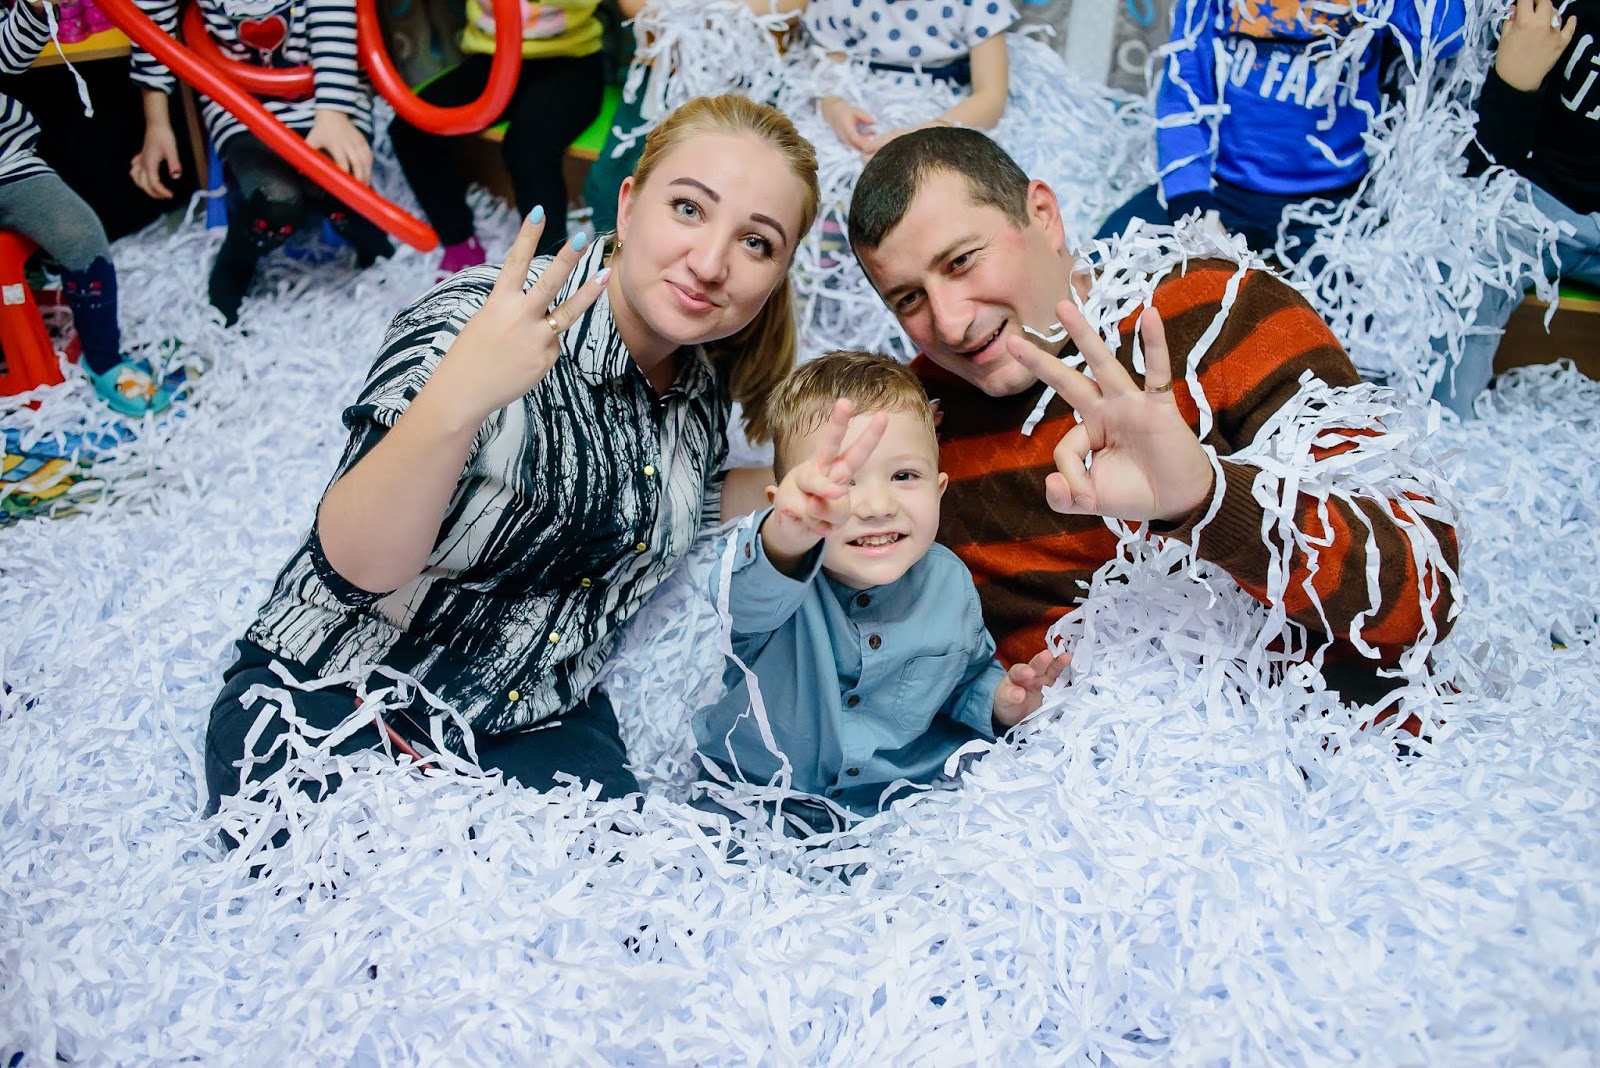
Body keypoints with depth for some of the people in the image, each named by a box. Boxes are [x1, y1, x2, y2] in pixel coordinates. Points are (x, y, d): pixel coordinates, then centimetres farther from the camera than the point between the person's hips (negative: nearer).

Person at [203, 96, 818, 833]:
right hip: (331, 700, -4)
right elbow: (355, 564, -30)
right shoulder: (474, 324, -21)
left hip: (533, 731, 5)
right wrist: (452, 402, -47)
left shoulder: (705, 381, -2)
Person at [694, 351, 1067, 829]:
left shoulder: (949, 583, -7)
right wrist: (785, 541, -72)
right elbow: (744, 597, -50)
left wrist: (999, 700, -9)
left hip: (906, 795, 4)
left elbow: (968, 675, 14)